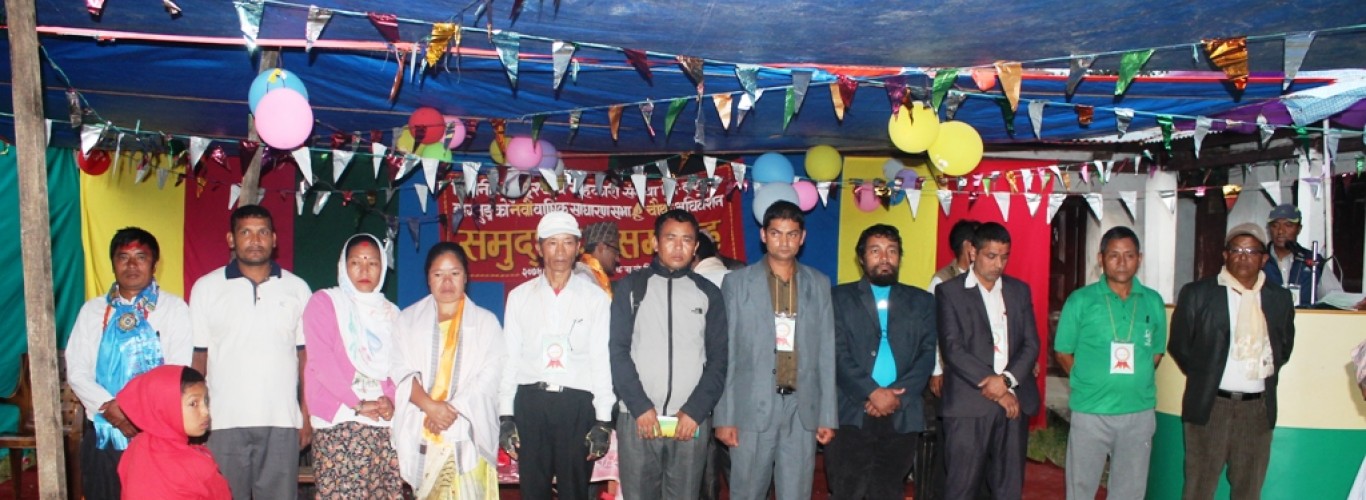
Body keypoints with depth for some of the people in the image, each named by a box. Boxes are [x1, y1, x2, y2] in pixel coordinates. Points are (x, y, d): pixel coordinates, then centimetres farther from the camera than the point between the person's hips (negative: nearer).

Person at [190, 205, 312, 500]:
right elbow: (197, 358, 5)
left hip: (282, 423, 1)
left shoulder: (297, 289, 7)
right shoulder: (206, 288, 5)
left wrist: (307, 416, 3)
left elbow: (306, 358, 8)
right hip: (223, 423, 0)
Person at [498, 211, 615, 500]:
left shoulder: (595, 298, 4)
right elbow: (509, 358, 8)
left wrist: (603, 420, -4)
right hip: (530, 402, 2)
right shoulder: (520, 297, 9)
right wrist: (505, 416, 3)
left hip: (577, 403, -1)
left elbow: (602, 361, 1)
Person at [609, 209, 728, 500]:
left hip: (691, 421, 1)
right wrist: (640, 406, -8)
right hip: (637, 418, -1)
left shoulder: (708, 293, 10)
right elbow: (618, 351, 1)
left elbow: (718, 359, 6)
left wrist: (695, 410, -6)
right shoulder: (631, 287, 6)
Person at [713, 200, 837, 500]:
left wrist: (828, 415, 5)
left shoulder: (819, 284, 10)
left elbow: (826, 354, 8)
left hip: (802, 410, 2)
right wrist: (723, 416, -5)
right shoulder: (737, 283, 3)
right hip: (752, 408, -2)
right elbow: (725, 354, 0)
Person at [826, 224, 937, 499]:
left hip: (902, 416, 2)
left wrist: (897, 395, -10)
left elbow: (928, 355, 4)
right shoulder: (840, 298, 8)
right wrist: (873, 392, -14)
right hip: (851, 414, -2)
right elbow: (838, 353, -2)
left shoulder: (922, 302, 14)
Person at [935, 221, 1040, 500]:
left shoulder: (1020, 290, 14)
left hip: (1015, 401, 4)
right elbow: (952, 349, -8)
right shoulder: (949, 291, 0)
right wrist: (994, 388, -12)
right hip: (969, 404, -4)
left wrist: (1007, 380, -10)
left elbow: (1031, 344, 8)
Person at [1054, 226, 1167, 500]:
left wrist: (1136, 380, 2)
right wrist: (1090, 383, -4)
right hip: (1090, 411, -2)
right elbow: (1064, 353, 1)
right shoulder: (1080, 301, -4)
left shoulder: (1153, 302, 4)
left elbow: (1156, 351, 14)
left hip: (1140, 412, 3)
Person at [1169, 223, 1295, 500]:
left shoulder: (1280, 298, 8)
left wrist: (1267, 373, 10)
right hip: (1210, 405, -3)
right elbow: (1178, 345, 4)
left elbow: (1284, 346, 21)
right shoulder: (1197, 294, -2)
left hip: (1258, 408, 3)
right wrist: (1203, 377, 5)